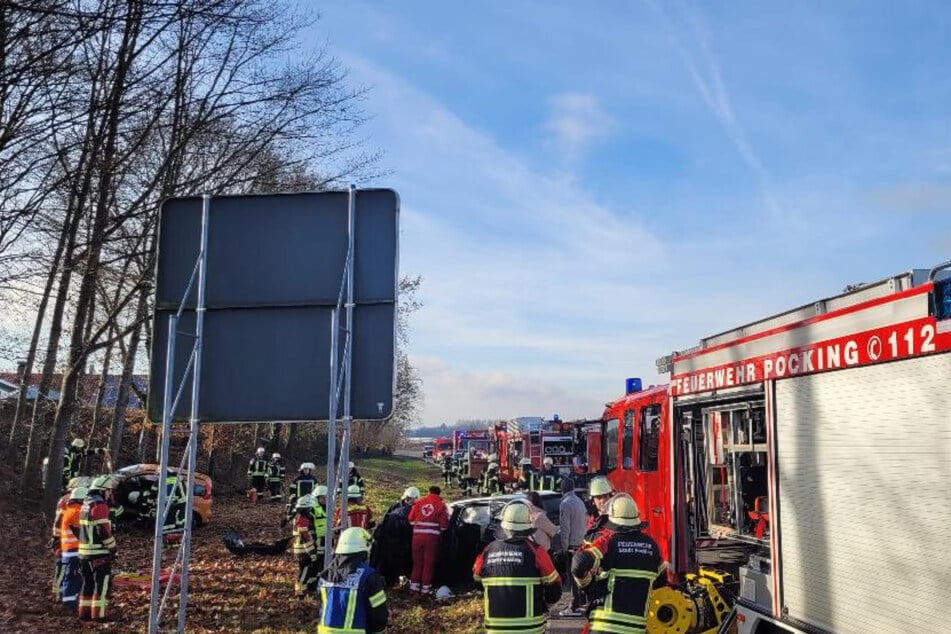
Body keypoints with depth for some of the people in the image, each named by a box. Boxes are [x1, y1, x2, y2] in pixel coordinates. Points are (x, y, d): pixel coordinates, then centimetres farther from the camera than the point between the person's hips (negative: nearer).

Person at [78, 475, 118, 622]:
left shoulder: (86, 504, 14)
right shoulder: (99, 506, -17)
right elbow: (104, 531, -20)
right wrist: (113, 548, -10)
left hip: (84, 551, 9)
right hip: (99, 552, -9)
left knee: (88, 582, 16)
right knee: (102, 583, -5)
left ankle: (84, 612, 21)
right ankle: (98, 614, -7)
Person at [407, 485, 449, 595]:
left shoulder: (419, 502, 6)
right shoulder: (441, 505, -1)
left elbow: (411, 519, 8)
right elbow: (444, 524, -3)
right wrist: (439, 530, 16)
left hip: (417, 535, 2)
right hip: (432, 536, -2)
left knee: (417, 561, 14)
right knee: (429, 562, 6)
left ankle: (414, 586, 14)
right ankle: (425, 588, 7)